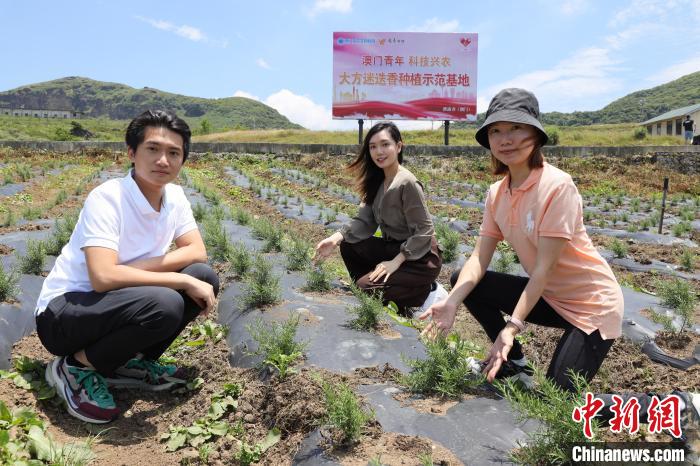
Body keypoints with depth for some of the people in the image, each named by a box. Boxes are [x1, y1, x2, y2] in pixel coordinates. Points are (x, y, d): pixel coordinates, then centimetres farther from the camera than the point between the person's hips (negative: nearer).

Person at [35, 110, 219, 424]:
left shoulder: (175, 197, -2)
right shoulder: (107, 198, -23)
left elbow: (198, 252, -6)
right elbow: (103, 277, -32)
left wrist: (136, 268, -20)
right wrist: (184, 281, -28)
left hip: (114, 305, 7)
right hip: (61, 313, -7)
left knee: (205, 277, -10)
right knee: (164, 303, -33)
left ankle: (131, 363, 4)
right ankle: (75, 367, -7)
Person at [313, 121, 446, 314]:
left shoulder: (407, 183, -22)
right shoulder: (377, 181, 4)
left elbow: (424, 232, -21)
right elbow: (364, 220, -1)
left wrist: (395, 262, -23)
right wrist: (335, 239, -16)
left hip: (421, 258, -8)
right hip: (394, 248, 8)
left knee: (366, 288, -16)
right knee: (348, 246, -1)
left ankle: (428, 293, -1)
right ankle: (371, 291, 11)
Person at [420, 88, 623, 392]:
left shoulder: (557, 186, -24)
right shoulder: (497, 192, -4)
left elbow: (544, 267, -26)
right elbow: (478, 259, -9)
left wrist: (512, 327, -32)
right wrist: (451, 302, -25)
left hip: (591, 304, -6)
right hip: (547, 295, 7)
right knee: (463, 282, -4)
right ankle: (513, 364, 13)